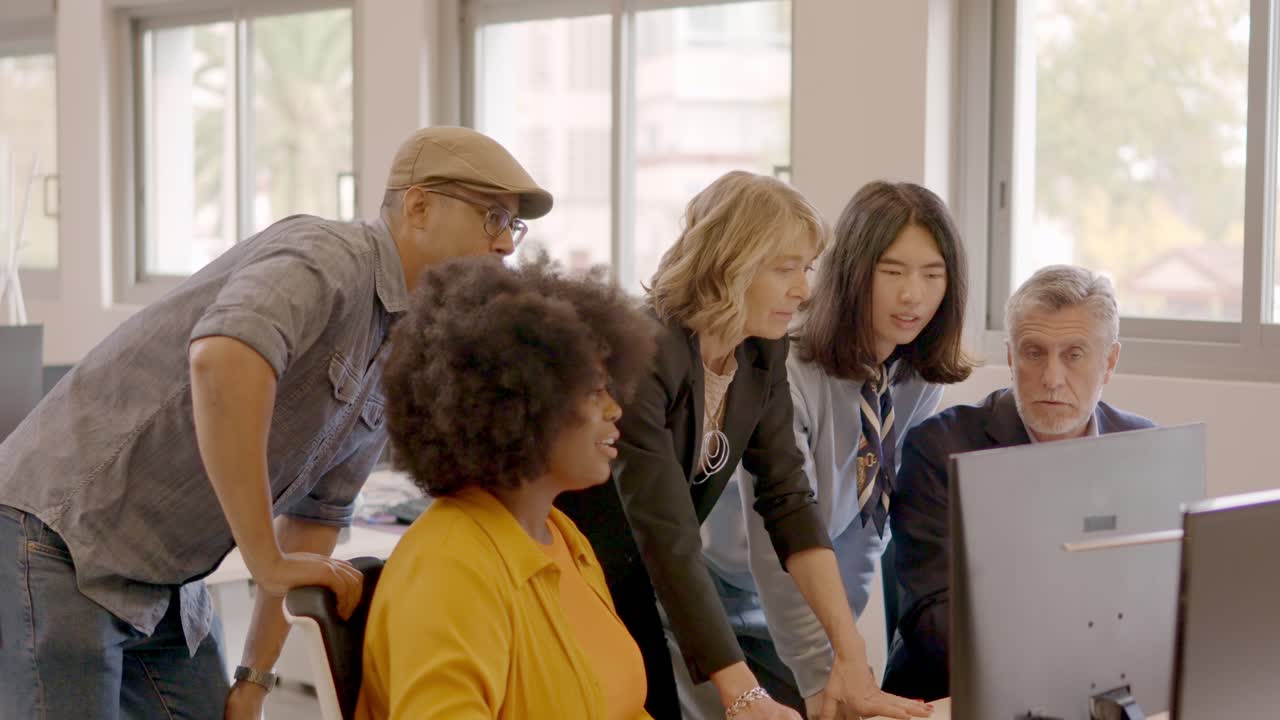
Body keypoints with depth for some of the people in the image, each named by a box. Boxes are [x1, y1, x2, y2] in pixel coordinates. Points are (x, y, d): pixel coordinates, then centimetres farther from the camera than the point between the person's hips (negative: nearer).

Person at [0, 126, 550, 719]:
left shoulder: (402, 359, 10)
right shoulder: (329, 255, -19)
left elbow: (315, 513, 16)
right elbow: (222, 357, -39)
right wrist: (268, 565, -32)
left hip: (160, 579, 9)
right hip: (58, 540, -9)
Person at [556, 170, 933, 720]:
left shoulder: (763, 352, -4)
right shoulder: (644, 355, -27)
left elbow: (788, 501, -6)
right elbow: (669, 541, -31)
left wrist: (850, 653, -15)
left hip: (630, 592, 7)